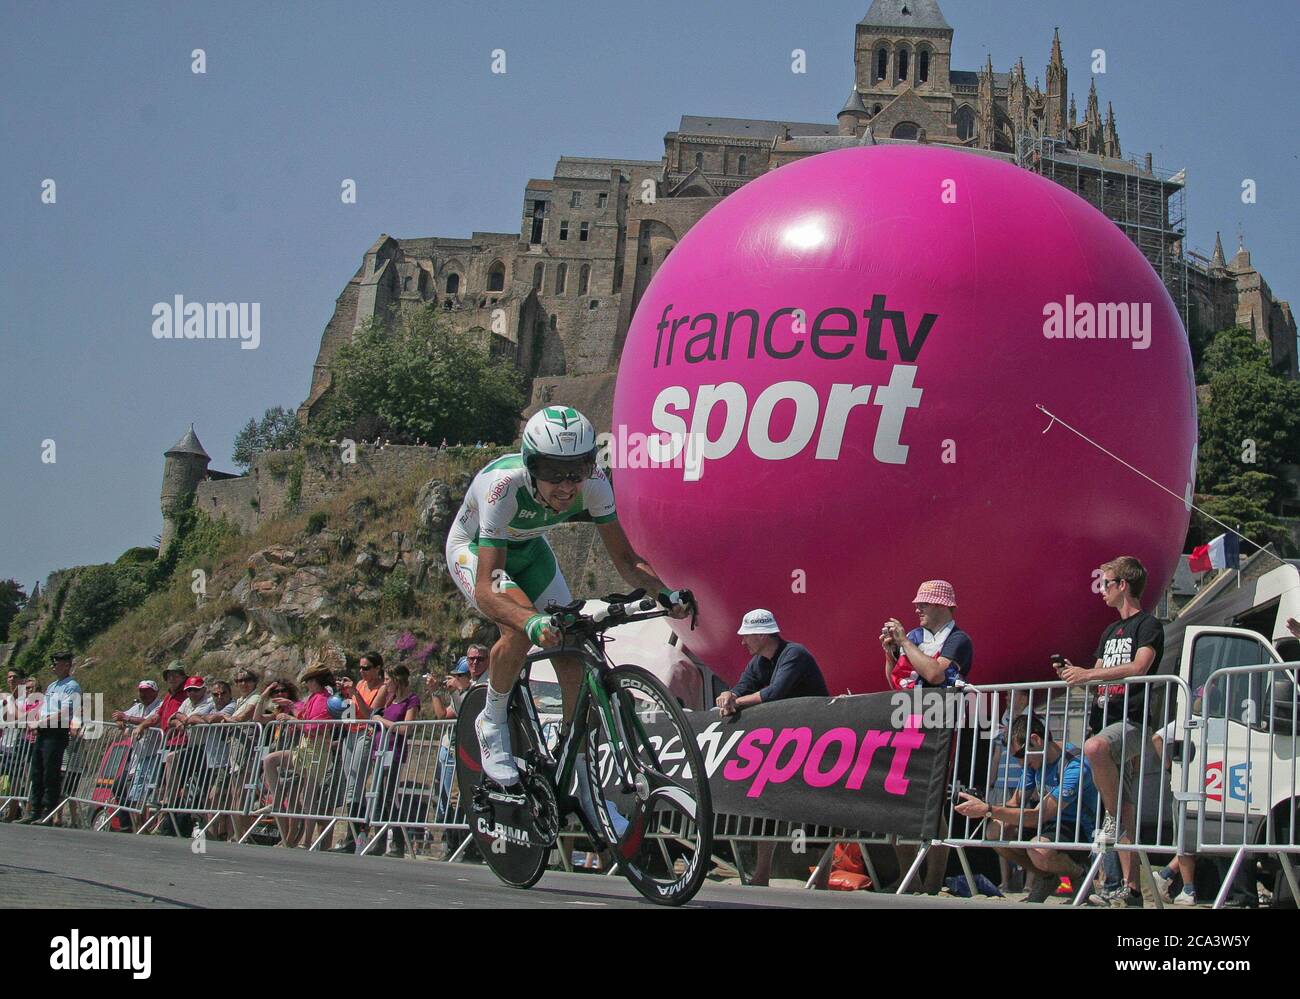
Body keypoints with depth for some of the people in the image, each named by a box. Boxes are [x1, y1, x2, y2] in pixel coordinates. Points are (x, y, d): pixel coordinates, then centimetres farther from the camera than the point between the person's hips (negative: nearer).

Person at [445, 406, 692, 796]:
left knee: (574, 662, -9)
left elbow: (625, 559, -19)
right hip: (473, 550, -4)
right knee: (523, 626, -33)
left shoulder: (594, 484, -28)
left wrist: (665, 592, -39)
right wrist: (532, 623, -63)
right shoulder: (503, 486, -41)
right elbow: (486, 590, -45)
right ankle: (491, 723, -10)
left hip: (527, 549, 4)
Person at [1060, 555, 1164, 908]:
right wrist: (1075, 674, 4)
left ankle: (1114, 817, -24)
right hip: (1113, 721, 9)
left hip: (1134, 722, -9)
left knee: (1094, 747, -39)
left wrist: (1088, 674, -20)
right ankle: (1130, 888, 5)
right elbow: (1101, 677, 25)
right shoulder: (1110, 632, 22)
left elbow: (1139, 667, -19)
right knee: (1124, 812, 5)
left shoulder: (1148, 626, -4)